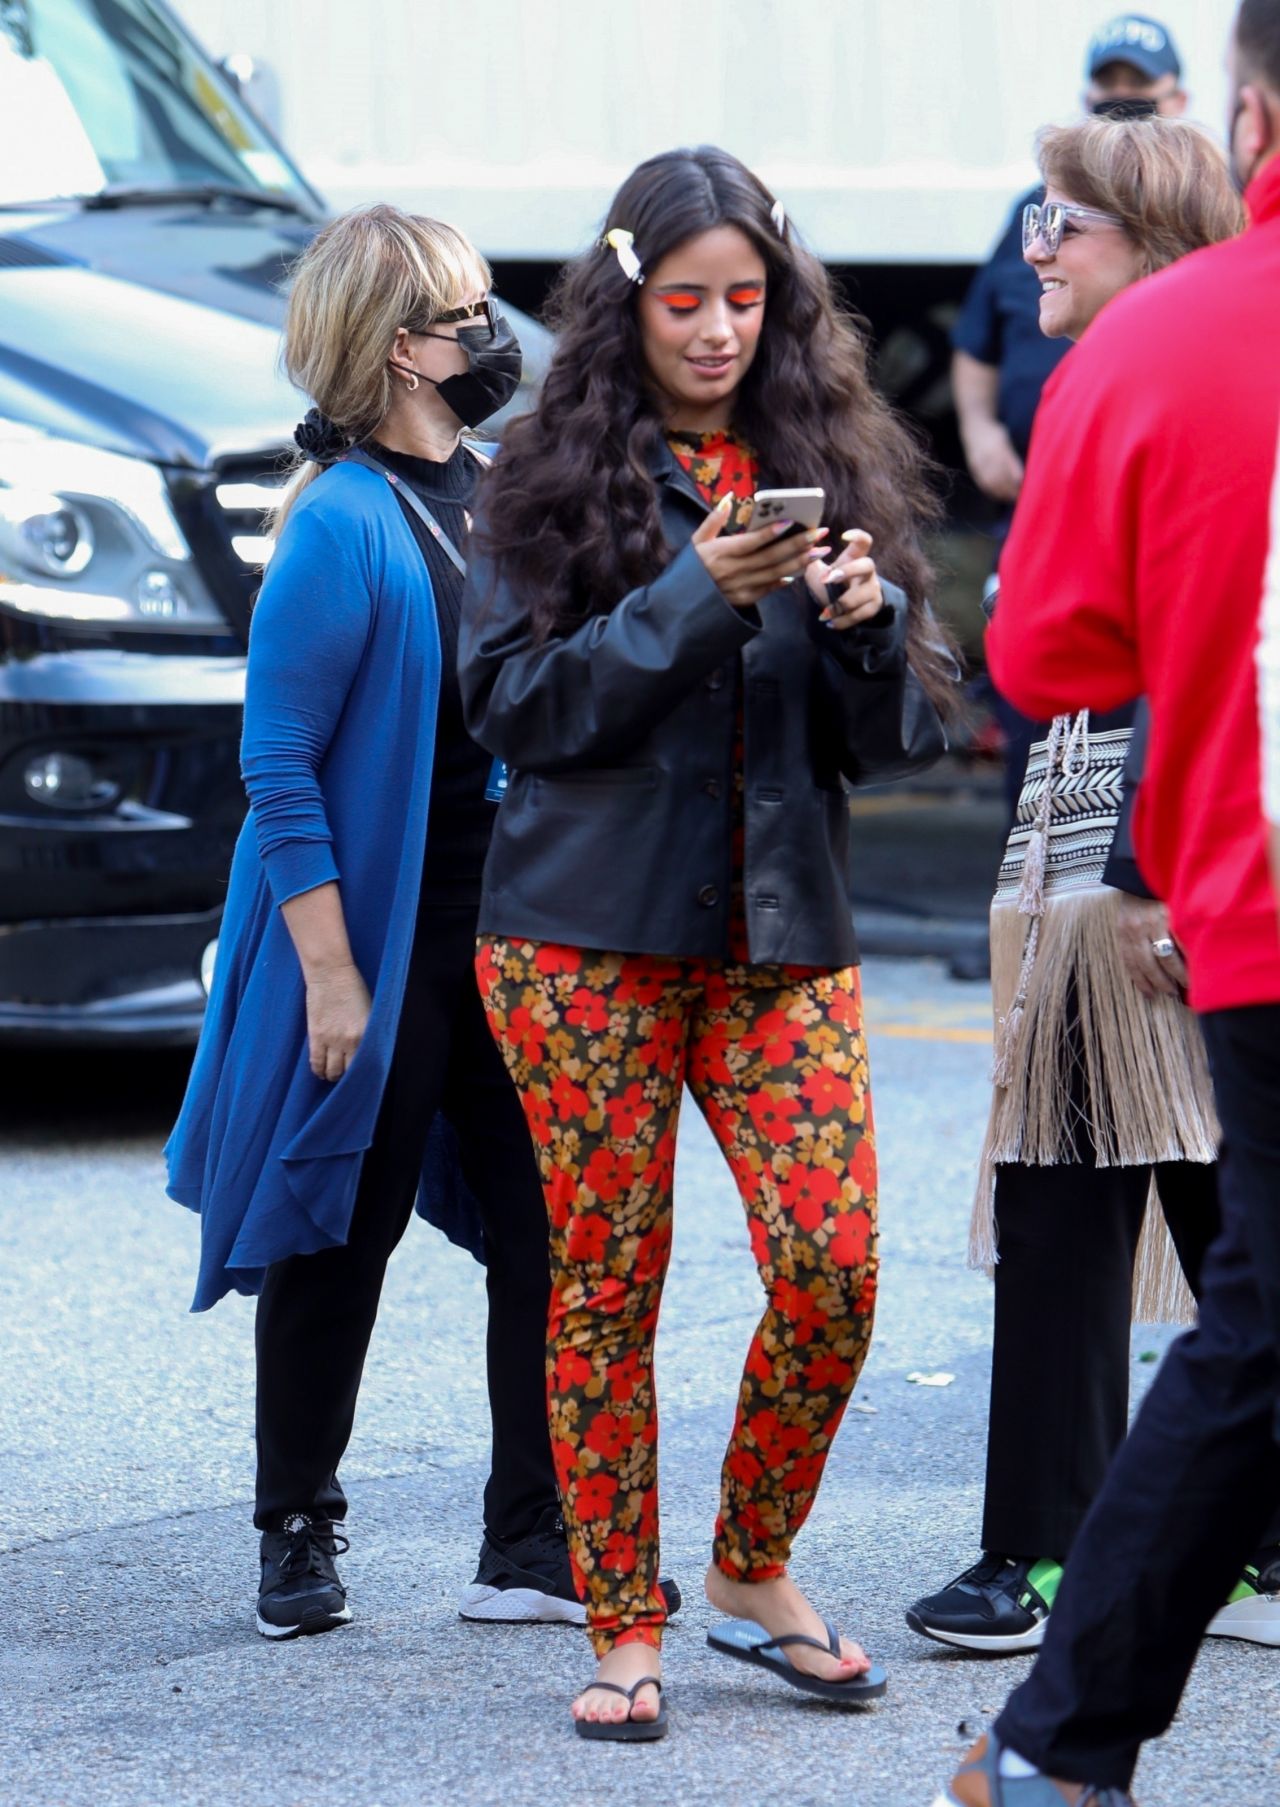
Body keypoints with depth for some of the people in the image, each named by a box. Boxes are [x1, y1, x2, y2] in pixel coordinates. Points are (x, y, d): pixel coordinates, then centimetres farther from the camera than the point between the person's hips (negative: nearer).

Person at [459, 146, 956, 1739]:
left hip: (781, 936, 2)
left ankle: (752, 1571, 15)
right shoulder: (555, 477, 1)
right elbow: (512, 701, -7)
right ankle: (623, 1627, 12)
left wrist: (870, 621, -12)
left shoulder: (829, 462, 9)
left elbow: (887, 723, 10)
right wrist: (694, 598, -16)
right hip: (586, 940, -2)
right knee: (605, 1283, 1)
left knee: (833, 1267, -7)